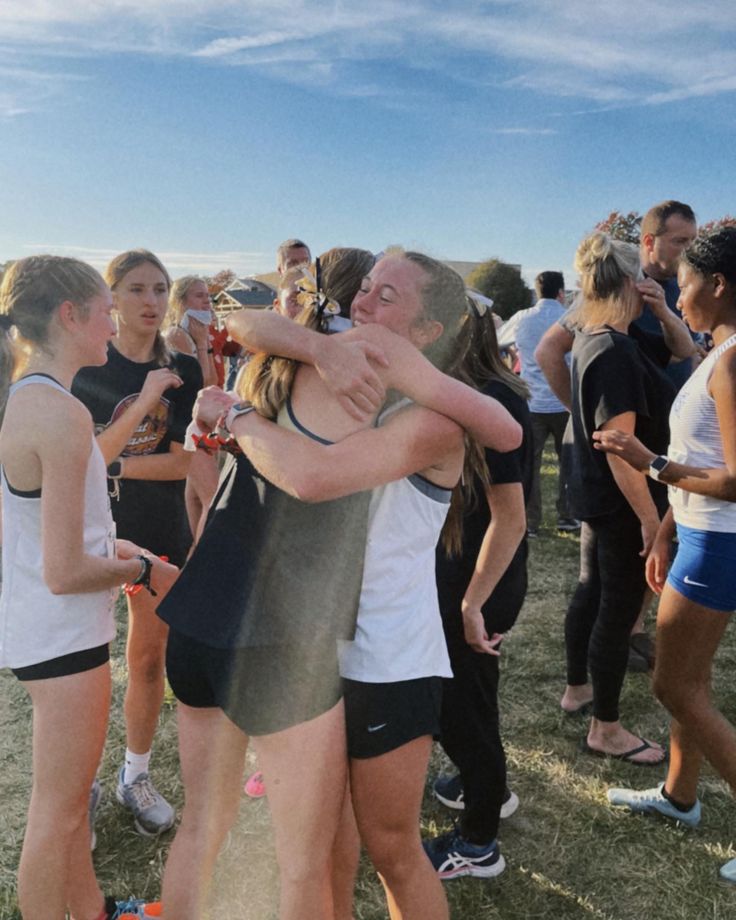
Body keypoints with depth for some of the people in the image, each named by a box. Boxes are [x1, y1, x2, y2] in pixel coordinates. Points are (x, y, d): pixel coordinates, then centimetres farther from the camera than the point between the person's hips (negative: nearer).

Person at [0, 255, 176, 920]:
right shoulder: (62, 414, -25)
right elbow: (64, 573, -25)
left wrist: (106, 545, 14)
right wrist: (145, 570, -9)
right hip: (63, 635, -10)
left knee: (70, 793, 26)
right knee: (59, 811, 11)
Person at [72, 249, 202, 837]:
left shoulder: (184, 371, 0)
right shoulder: (88, 366, -6)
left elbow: (184, 462, -7)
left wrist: (111, 464, -15)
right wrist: (142, 405, -27)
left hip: (162, 535, 2)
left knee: (149, 661, 11)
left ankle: (136, 776, 31)